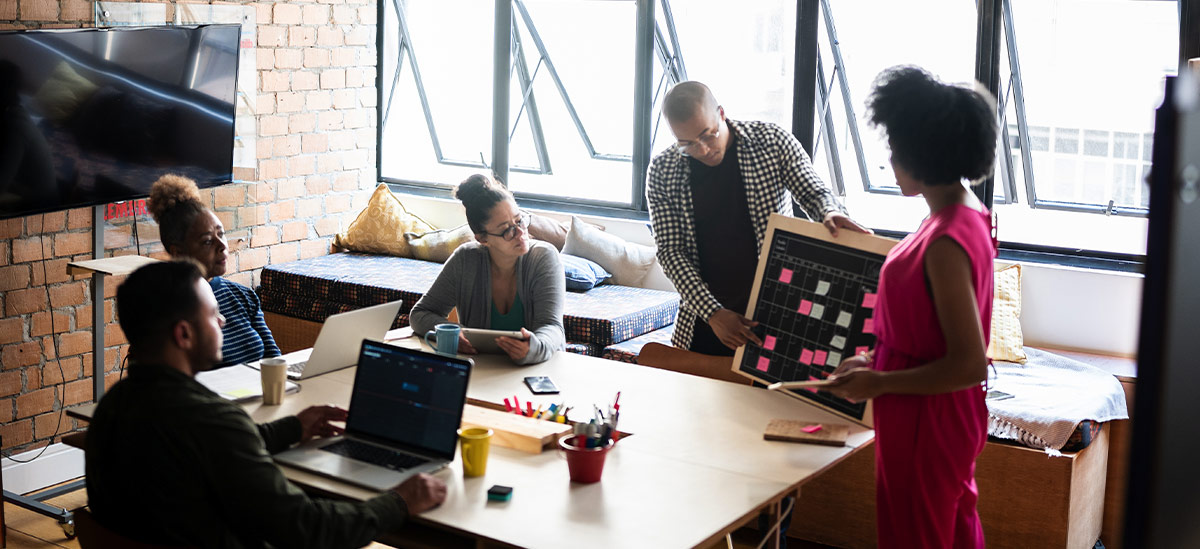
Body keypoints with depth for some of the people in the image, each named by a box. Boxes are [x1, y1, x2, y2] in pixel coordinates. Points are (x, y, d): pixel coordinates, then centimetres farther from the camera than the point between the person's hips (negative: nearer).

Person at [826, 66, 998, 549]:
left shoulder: (946, 244, -28)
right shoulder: (968, 214, 3)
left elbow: (969, 365, -27)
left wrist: (879, 383, -19)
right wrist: (877, 360, 10)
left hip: (926, 424, -9)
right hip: (948, 418, 9)